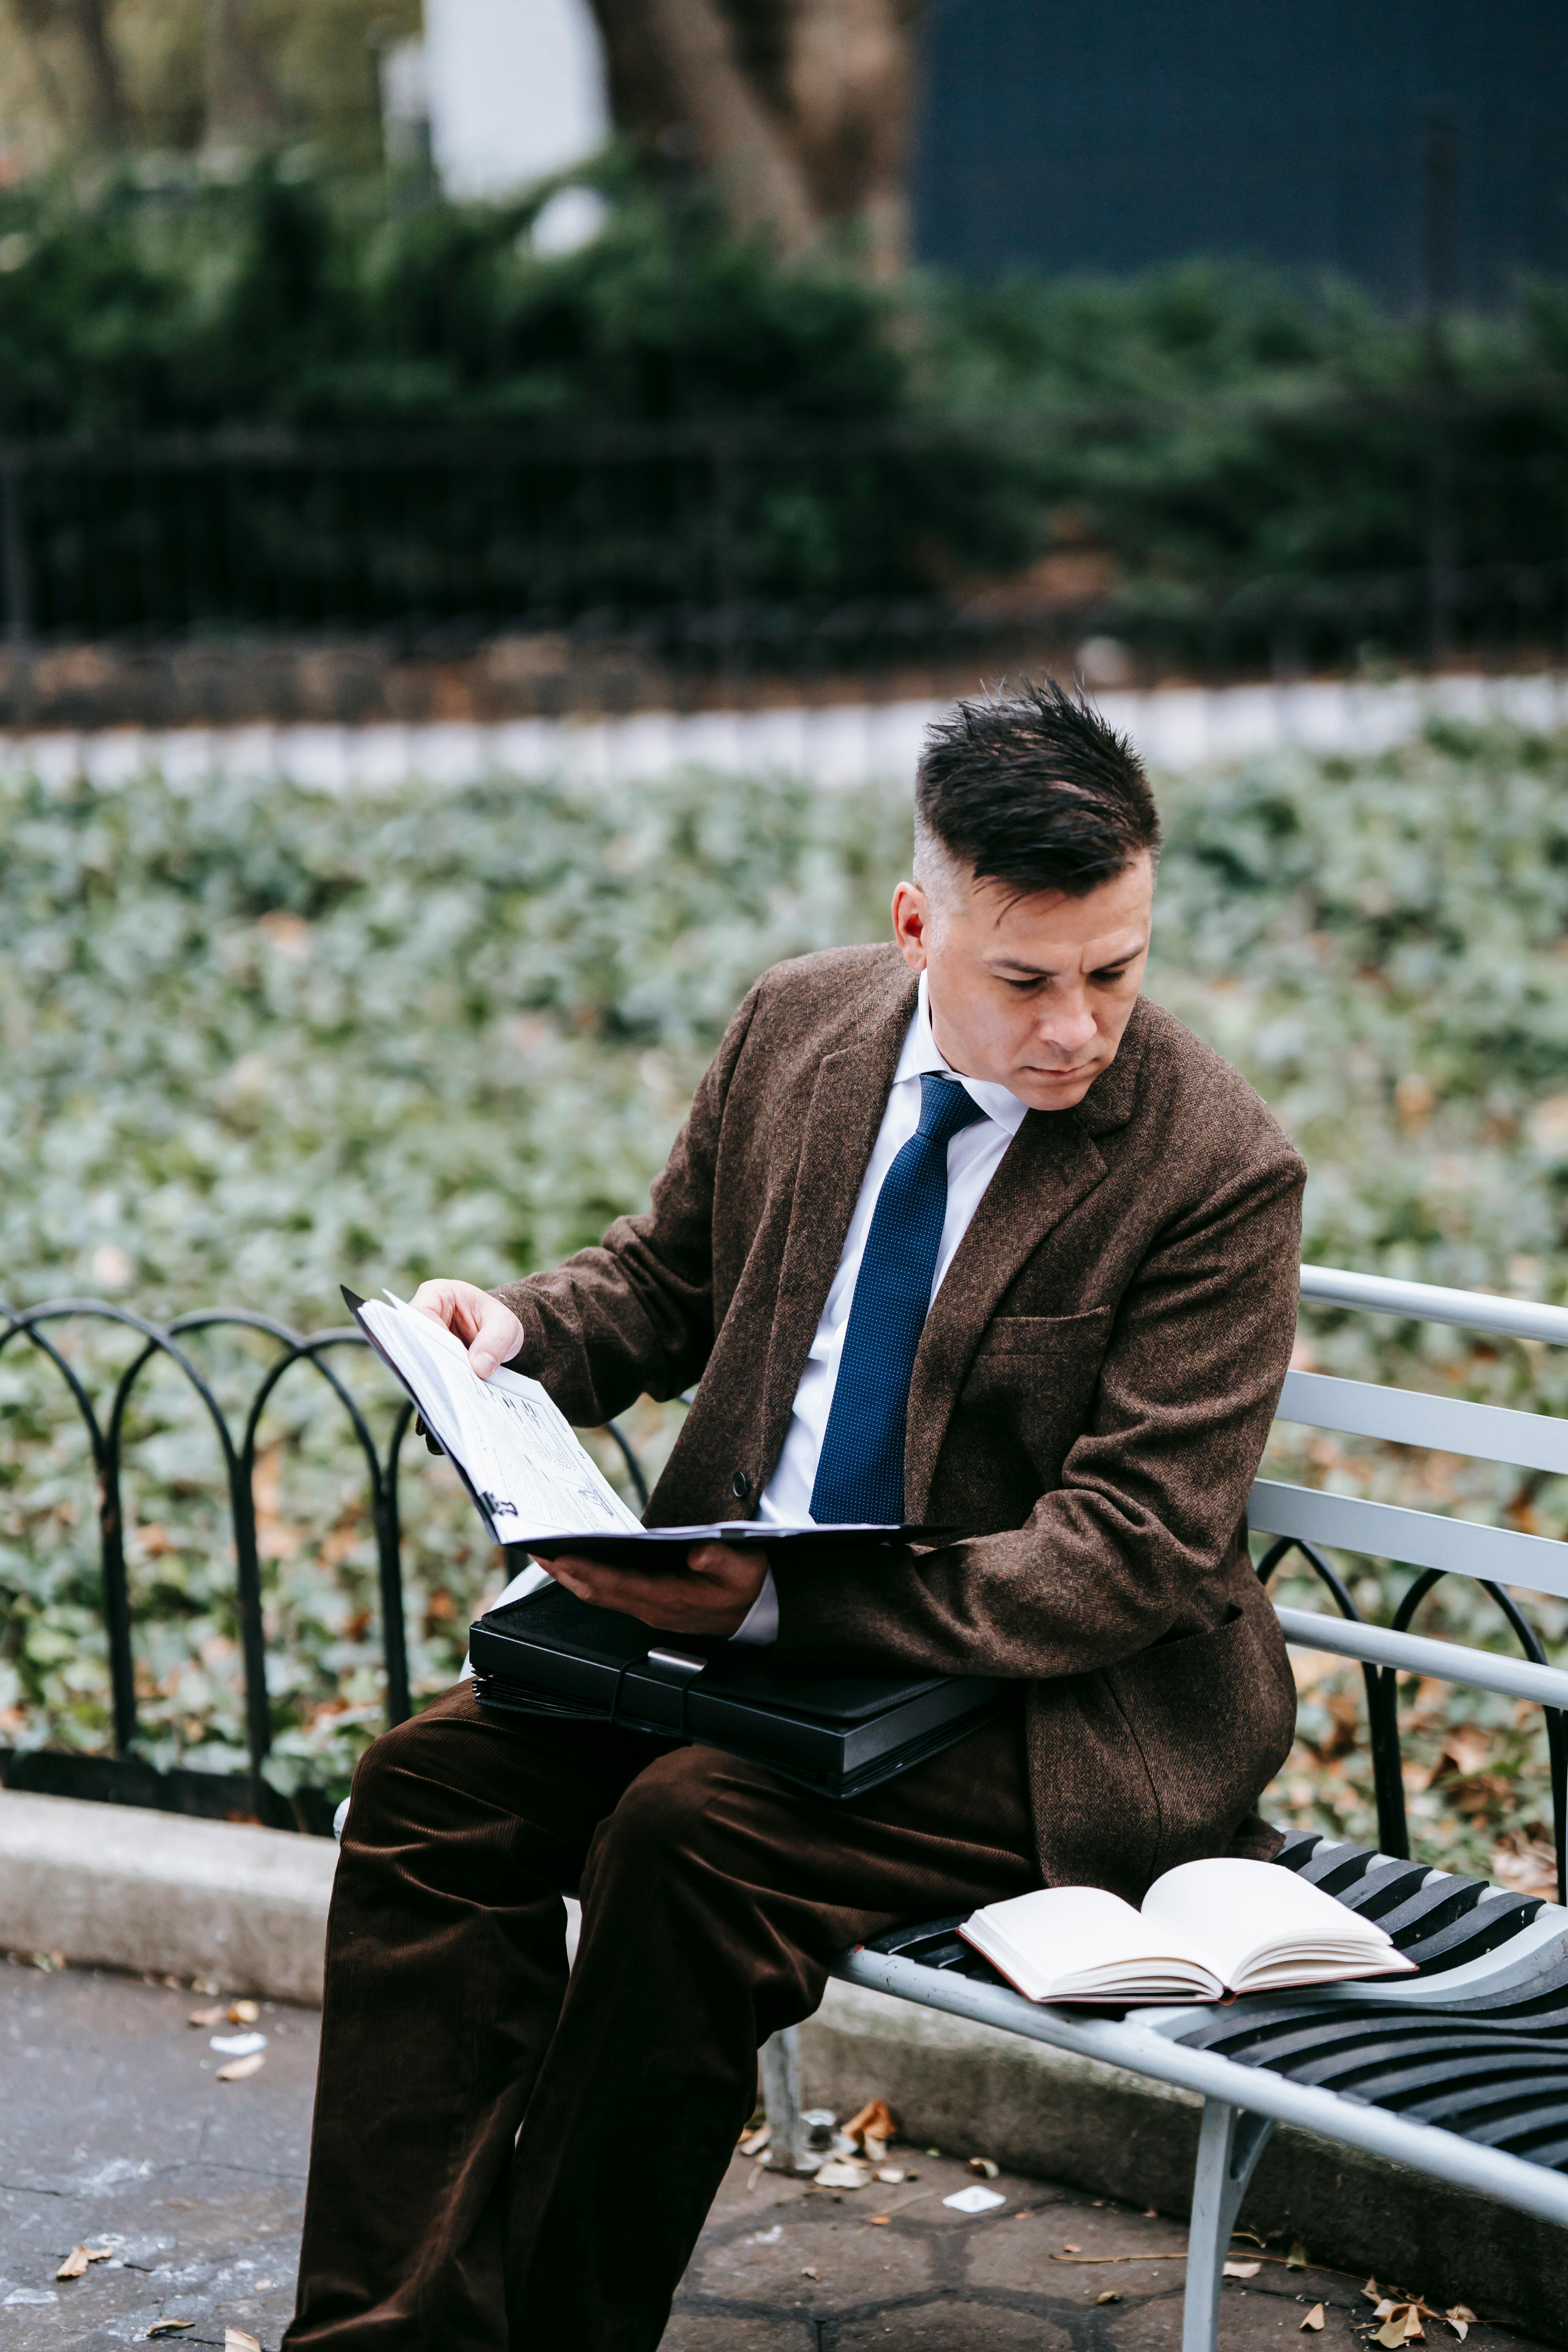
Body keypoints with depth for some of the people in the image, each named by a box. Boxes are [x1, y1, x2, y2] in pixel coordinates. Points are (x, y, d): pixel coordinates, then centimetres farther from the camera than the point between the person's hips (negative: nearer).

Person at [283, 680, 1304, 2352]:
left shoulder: (1218, 1168, -17)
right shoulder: (801, 1027, 1)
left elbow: (1132, 1556, -19)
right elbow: (672, 1274, 18)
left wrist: (783, 1604, -27)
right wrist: (527, 1330, -6)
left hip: (1048, 1707, -6)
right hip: (752, 1625, 7)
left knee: (694, 1832, -29)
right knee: (434, 1781, -13)